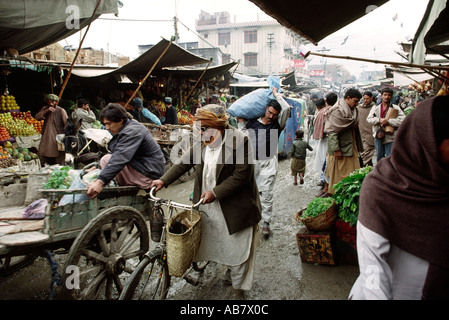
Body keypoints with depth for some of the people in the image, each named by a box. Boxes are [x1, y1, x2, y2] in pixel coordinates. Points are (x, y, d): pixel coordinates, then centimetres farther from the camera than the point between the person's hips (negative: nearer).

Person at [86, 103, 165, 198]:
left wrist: (100, 182, -41)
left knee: (106, 160, -17)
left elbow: (120, 158, -34)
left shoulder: (132, 131, -21)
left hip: (149, 174, -11)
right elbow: (118, 154, 17)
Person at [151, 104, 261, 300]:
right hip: (208, 203, 6)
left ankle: (238, 288, 28)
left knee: (237, 247, 7)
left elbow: (242, 175, -21)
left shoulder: (239, 141, -20)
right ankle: (230, 269, 48)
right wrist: (164, 181, 1)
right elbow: (185, 162, 7)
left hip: (235, 207, -6)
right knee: (215, 239, 21)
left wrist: (215, 192, -22)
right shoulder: (203, 141, 0)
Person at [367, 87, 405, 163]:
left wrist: (388, 121, -21)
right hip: (378, 137, 4)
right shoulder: (375, 108, 10)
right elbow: (369, 119, -1)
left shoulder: (396, 108, -2)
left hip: (390, 137, -3)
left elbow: (403, 120, -14)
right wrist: (379, 120, -18)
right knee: (379, 158, 17)